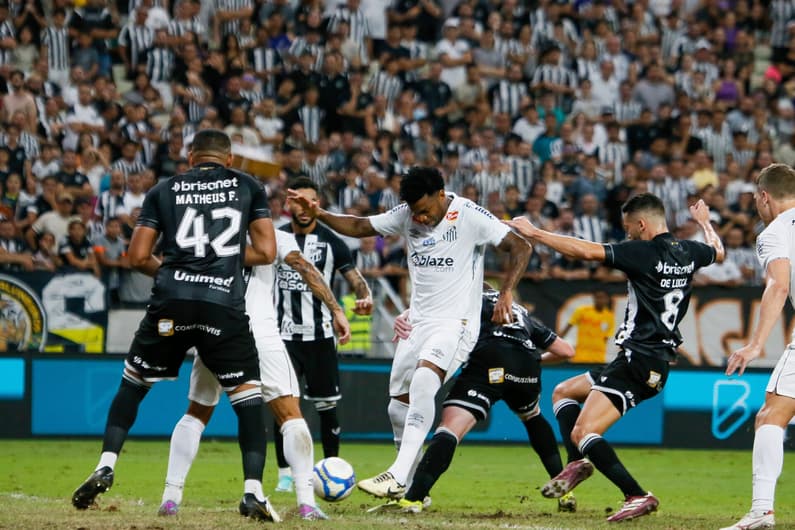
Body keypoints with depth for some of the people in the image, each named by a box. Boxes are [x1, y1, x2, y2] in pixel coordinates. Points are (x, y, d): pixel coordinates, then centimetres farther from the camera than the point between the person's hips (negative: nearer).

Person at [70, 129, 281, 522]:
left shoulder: (164, 191, 13)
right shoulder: (248, 187, 12)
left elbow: (138, 257, 8)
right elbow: (267, 252, 7)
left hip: (171, 303, 1)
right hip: (225, 305, -1)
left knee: (132, 383, 21)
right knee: (248, 399, 8)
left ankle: (105, 467, 11)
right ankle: (253, 493, -4)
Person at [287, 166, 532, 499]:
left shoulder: (470, 216, -12)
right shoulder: (406, 216, 4)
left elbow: (520, 247, -12)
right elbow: (360, 227, 13)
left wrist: (506, 294, -24)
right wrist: (320, 215, -1)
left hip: (456, 324, -7)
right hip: (418, 324, 7)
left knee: (423, 382, -31)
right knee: (398, 407, 5)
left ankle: (398, 477, -37)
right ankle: (411, 488, 22)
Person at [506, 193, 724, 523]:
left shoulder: (644, 253, -14)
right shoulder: (688, 253, 10)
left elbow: (587, 251, -20)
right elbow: (717, 252, 34)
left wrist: (534, 233, -13)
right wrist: (704, 222, 53)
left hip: (638, 359, -10)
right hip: (659, 363, 10)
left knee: (584, 433, -17)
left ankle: (638, 496, -24)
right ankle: (580, 463, 3)